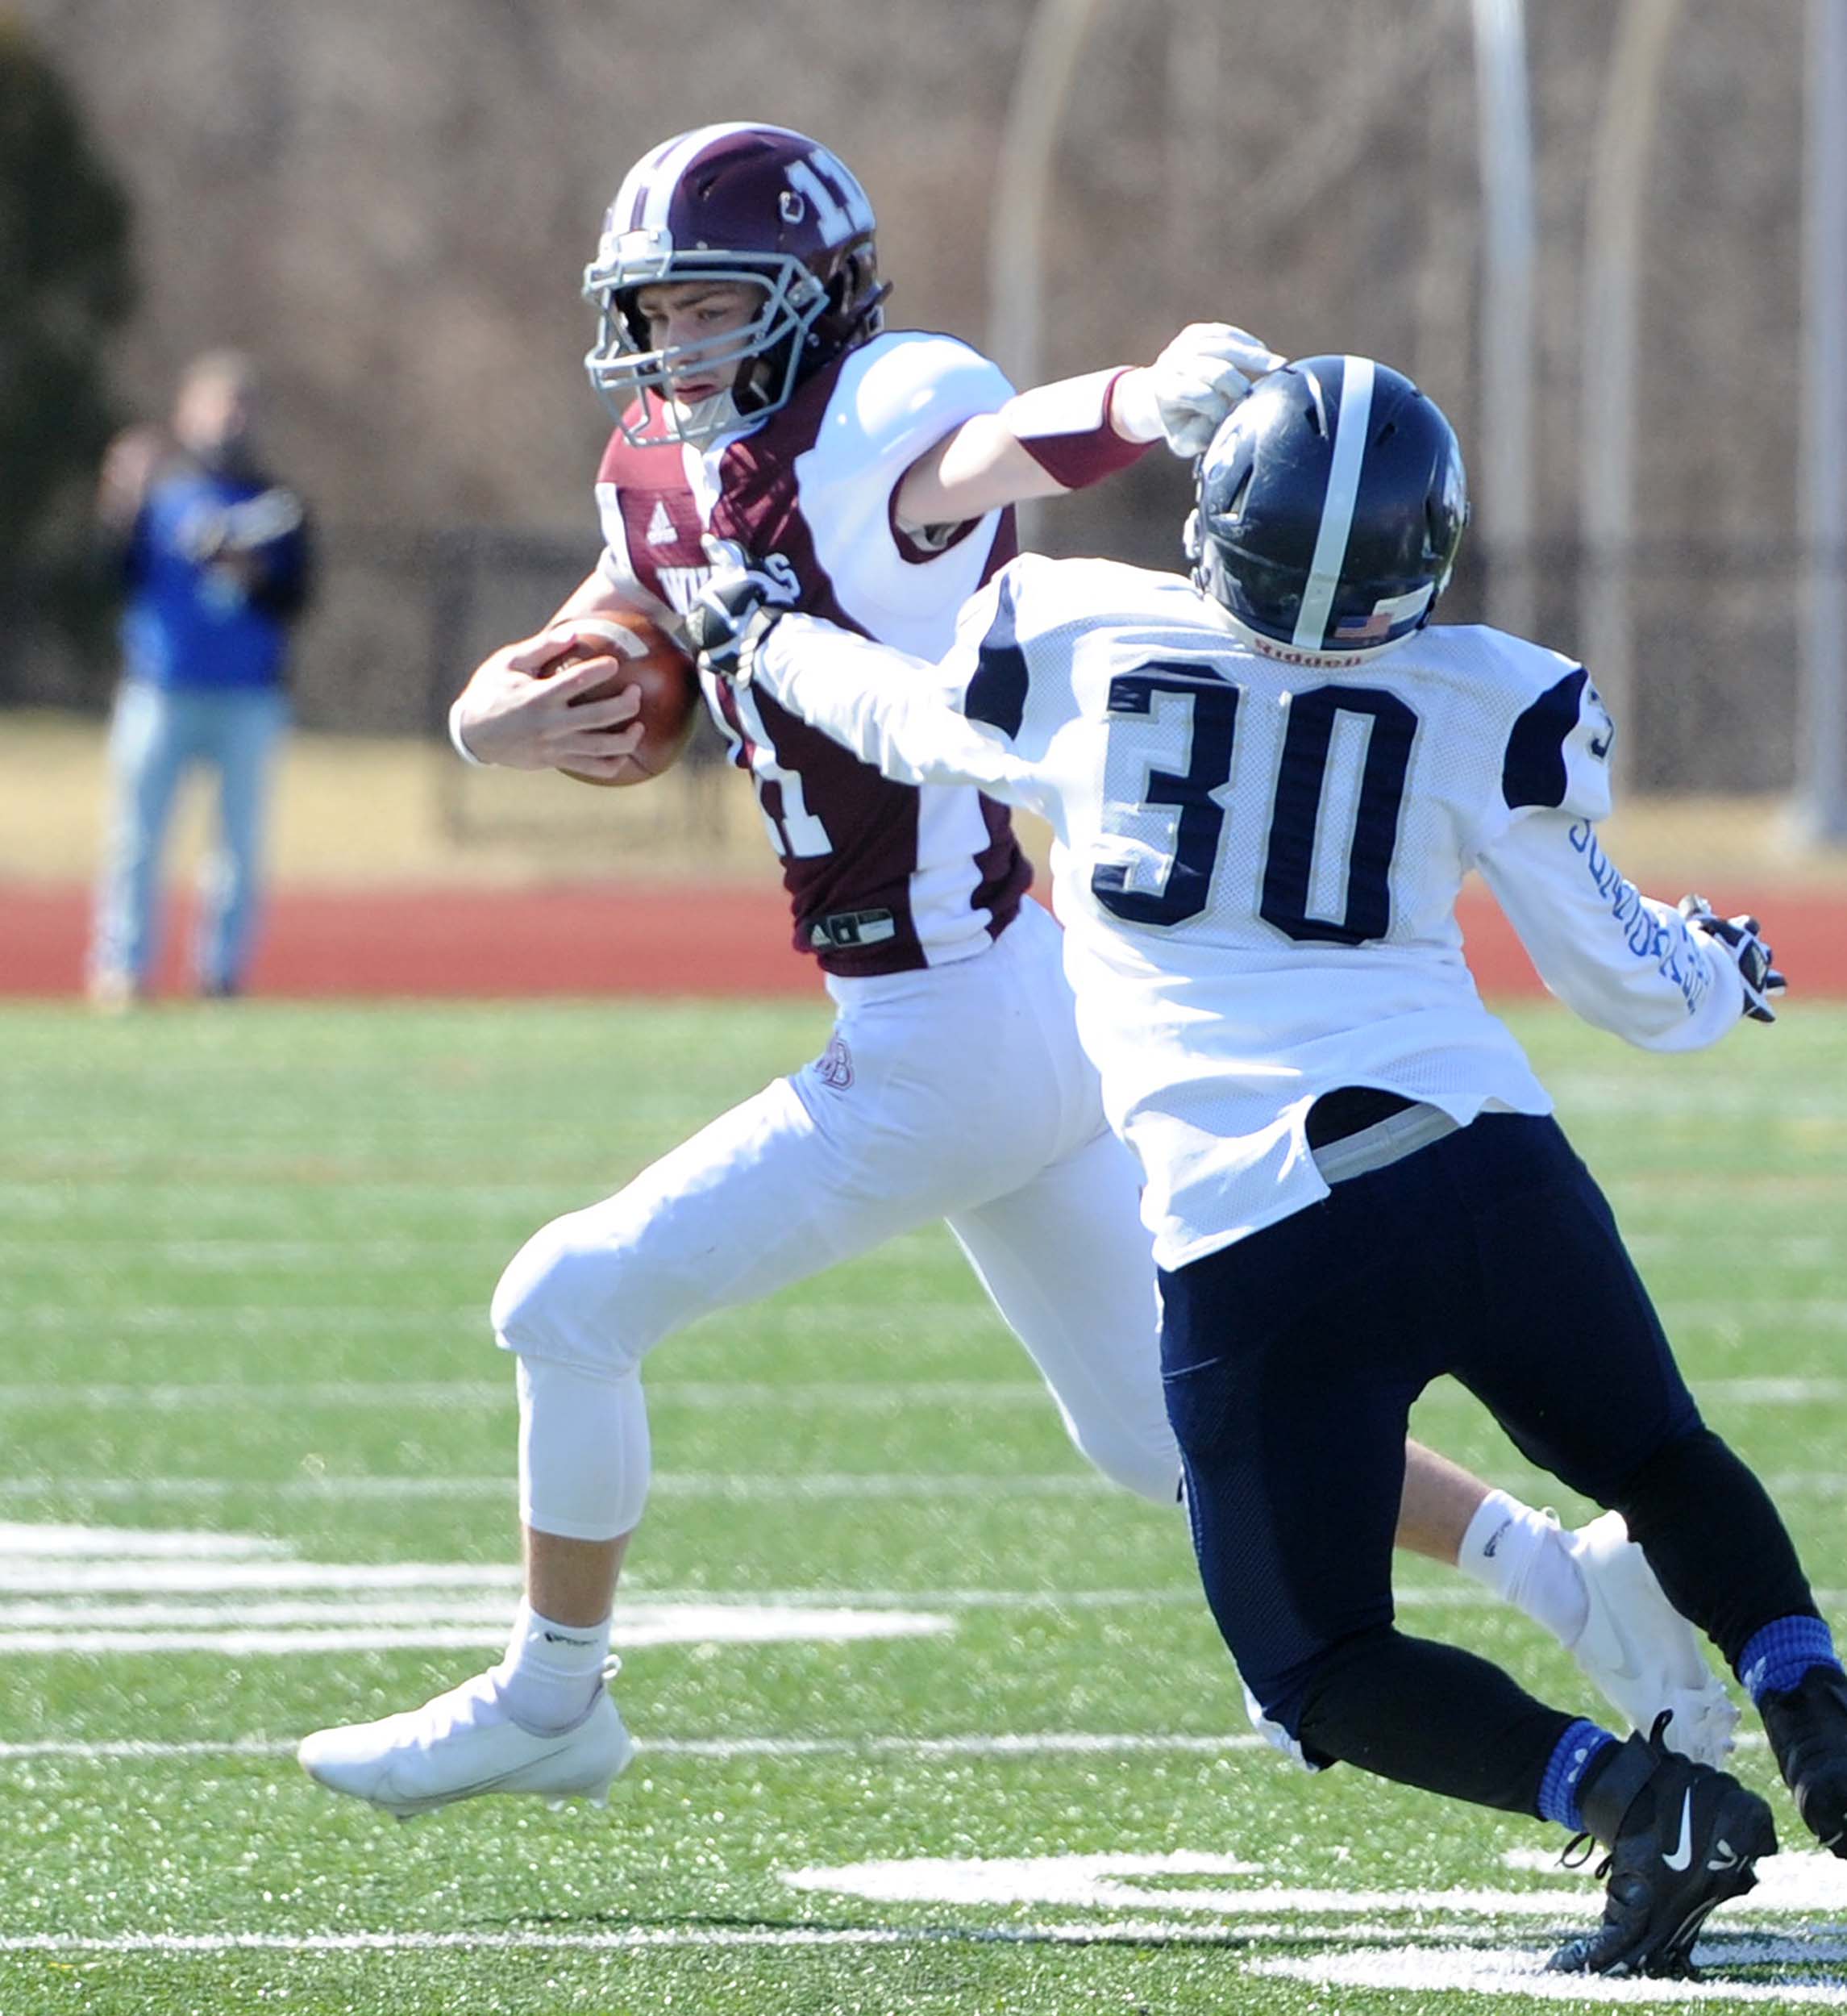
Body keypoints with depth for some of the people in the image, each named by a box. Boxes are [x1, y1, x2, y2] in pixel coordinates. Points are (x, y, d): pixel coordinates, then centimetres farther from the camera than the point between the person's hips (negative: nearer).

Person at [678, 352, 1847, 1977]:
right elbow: (1629, 983, 12)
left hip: (1257, 1254, -2)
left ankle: (1631, 1798, -15)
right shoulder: (1491, 705, 3)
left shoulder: (1072, 638, 3)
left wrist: (766, 640, 48)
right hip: (1490, 1172, 2)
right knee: (1666, 1471, 28)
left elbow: (918, 724, 27)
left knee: (1324, 1669, 10)